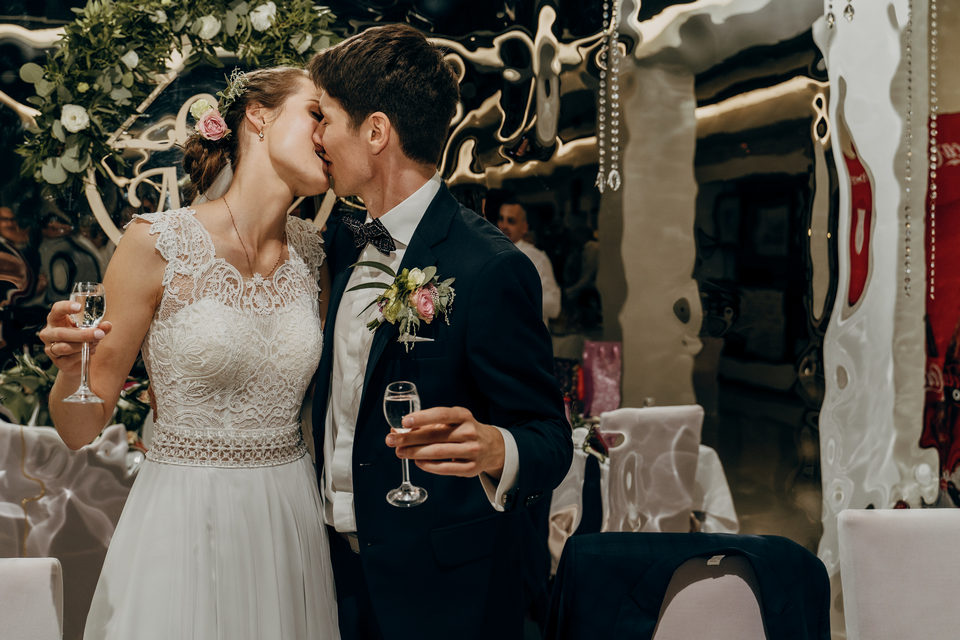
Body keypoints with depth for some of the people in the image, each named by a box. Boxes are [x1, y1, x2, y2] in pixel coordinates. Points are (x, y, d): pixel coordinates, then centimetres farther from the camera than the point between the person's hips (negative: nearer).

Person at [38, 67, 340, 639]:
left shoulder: (312, 252, 3)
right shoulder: (159, 243, -11)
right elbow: (82, 431, -8)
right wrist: (70, 370, -26)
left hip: (292, 524, 5)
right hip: (185, 525, -4)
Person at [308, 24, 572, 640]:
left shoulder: (489, 269, -20)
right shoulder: (345, 241, 4)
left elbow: (549, 438, -19)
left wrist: (495, 451, -39)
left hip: (440, 589, -7)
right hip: (344, 566, 7)